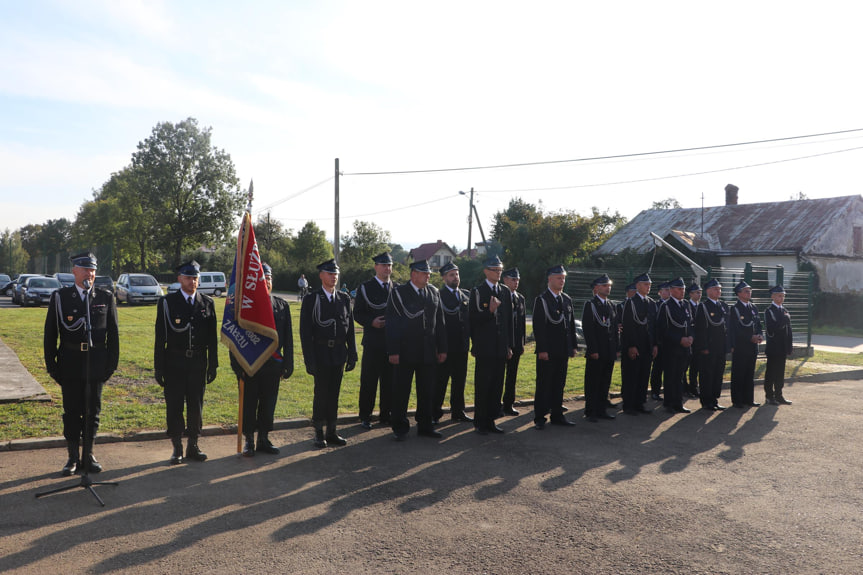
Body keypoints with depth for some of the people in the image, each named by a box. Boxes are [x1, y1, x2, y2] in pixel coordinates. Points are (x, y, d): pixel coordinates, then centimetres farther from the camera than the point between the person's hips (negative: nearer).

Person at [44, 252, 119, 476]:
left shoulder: (106, 298, 4)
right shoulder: (60, 297, 2)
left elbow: (112, 334, 6)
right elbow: (50, 334, 4)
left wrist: (111, 363, 1)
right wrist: (51, 365, -1)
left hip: (96, 363, 1)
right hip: (70, 363, 0)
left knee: (93, 411, 8)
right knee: (72, 412, 6)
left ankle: (89, 455, 20)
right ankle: (73, 457, 17)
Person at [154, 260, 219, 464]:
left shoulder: (207, 303, 6)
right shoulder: (167, 302, 0)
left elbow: (212, 338, 8)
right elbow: (160, 337, -1)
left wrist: (213, 365, 5)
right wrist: (158, 367, -4)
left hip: (198, 364, 2)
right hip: (174, 364, -2)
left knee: (196, 406, 9)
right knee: (174, 407, 3)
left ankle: (193, 446, 21)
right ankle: (177, 448, 15)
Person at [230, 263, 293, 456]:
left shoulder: (281, 305, 6)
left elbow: (288, 337, 7)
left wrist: (287, 364, 3)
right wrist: (238, 366, -9)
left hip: (272, 366, 3)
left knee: (268, 404, 11)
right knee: (248, 404, 6)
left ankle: (263, 440, 25)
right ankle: (249, 441, 20)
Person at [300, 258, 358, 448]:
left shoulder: (344, 299, 8)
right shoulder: (311, 299, -3)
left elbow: (350, 328, 11)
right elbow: (305, 331, -6)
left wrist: (352, 354, 6)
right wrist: (309, 359, -11)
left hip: (339, 354, 4)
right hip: (320, 353, -4)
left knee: (334, 393, 10)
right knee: (321, 393, 0)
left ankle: (332, 432, 20)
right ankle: (319, 434, 13)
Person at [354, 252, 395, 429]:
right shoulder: (365, 288, 1)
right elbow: (357, 314, -2)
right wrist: (371, 322, -18)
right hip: (373, 342, -3)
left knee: (390, 380, 9)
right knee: (368, 381, 0)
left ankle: (386, 415, 21)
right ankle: (365, 417, 11)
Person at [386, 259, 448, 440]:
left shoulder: (434, 293, 9)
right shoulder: (399, 293, -4)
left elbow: (440, 322, 12)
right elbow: (392, 324, -7)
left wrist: (442, 349, 9)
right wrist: (393, 351, -13)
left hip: (428, 351, 4)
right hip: (406, 351, -4)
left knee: (427, 391, 10)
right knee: (401, 391, 3)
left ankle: (425, 426, 22)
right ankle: (400, 428, 14)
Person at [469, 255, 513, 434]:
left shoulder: (506, 292, 12)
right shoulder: (477, 292, -3)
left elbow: (509, 320, 14)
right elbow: (473, 319, -8)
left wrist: (509, 346, 11)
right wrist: (490, 311, -23)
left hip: (501, 348, 5)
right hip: (485, 347, -5)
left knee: (497, 386, 8)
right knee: (482, 386, 0)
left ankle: (490, 420, 17)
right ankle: (480, 423, 10)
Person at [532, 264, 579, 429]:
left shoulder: (567, 300, 13)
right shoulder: (541, 299, -8)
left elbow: (571, 324, 17)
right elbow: (538, 326, -12)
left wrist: (573, 345, 11)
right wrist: (542, 349, -17)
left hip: (563, 351, 6)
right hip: (547, 352, -6)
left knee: (559, 385, 12)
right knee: (544, 385, 0)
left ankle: (557, 416, 21)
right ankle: (539, 418, 7)